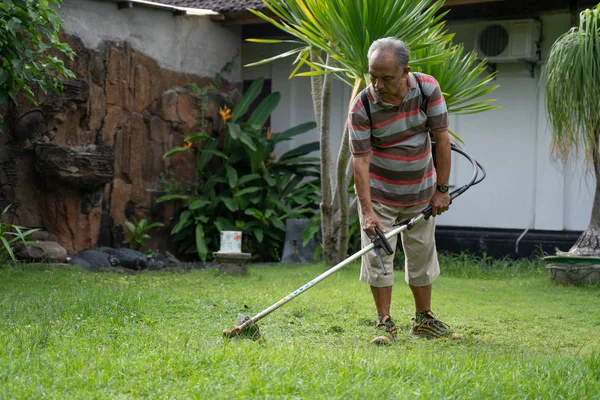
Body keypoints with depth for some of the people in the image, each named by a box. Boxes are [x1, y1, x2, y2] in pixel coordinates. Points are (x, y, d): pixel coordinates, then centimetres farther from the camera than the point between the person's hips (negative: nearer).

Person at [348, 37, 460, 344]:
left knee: (422, 255, 11)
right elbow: (360, 160, -24)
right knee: (377, 256, -5)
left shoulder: (427, 89, -16)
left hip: (421, 191, 3)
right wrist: (367, 210, -31)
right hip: (379, 193, -2)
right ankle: (385, 324, 6)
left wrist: (442, 189, -9)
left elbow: (442, 138, -9)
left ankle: (424, 320, 24)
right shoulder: (362, 107, -22)